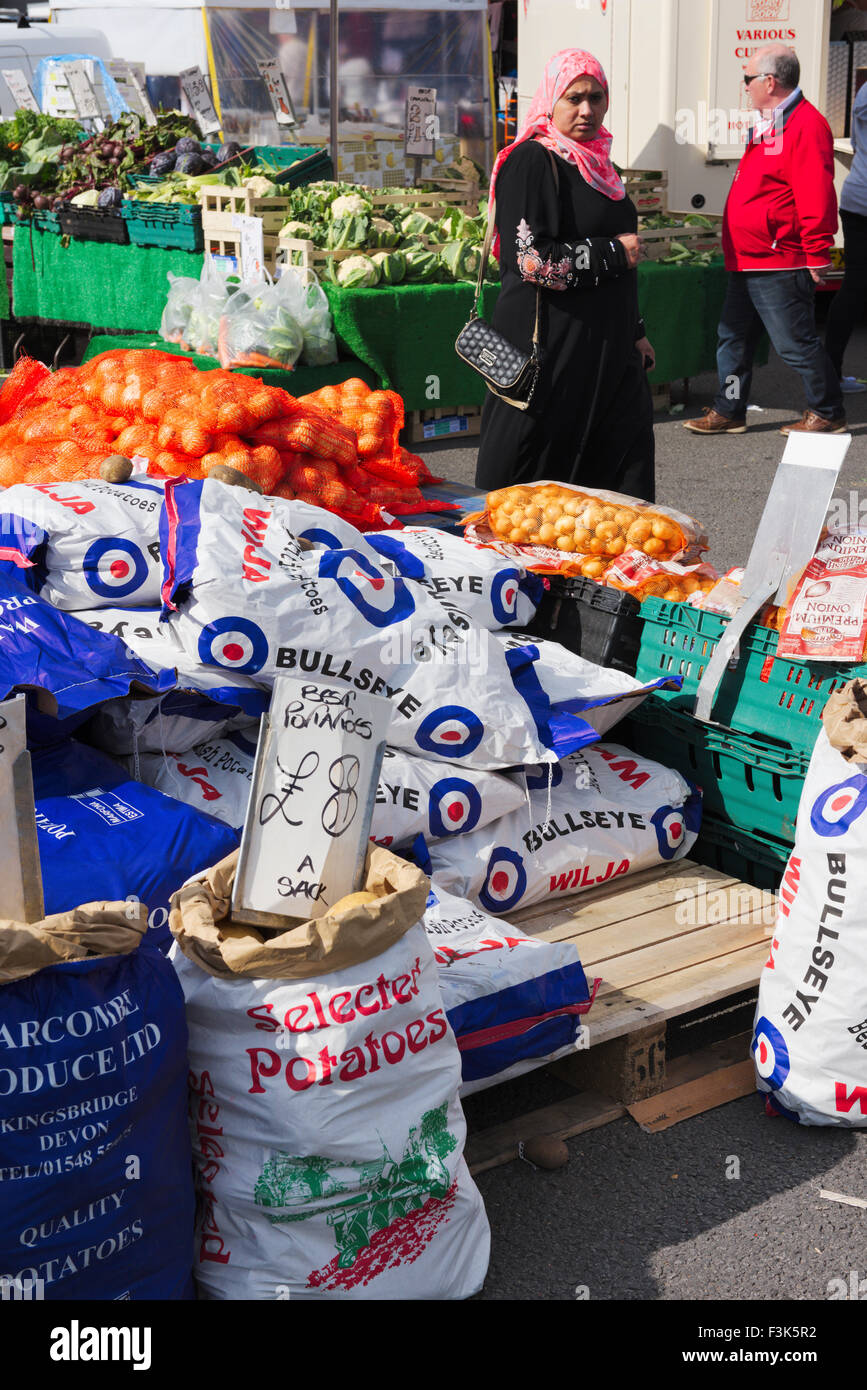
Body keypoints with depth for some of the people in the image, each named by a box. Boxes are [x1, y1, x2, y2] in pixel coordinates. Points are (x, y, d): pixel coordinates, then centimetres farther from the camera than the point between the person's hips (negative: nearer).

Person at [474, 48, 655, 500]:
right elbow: (528, 259, -21)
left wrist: (634, 334, 24)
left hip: (605, 352, 8)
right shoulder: (531, 161, -10)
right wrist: (613, 253, -12)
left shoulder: (596, 162, 17)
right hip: (550, 350, -8)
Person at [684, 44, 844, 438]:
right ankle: (728, 412, 22)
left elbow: (816, 198, -22)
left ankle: (827, 413, 13)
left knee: (796, 343, -1)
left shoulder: (806, 126, -17)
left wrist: (818, 255, -21)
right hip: (747, 262, 10)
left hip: (780, 266, -10)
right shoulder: (768, 125, 16)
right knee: (733, 336, 13)